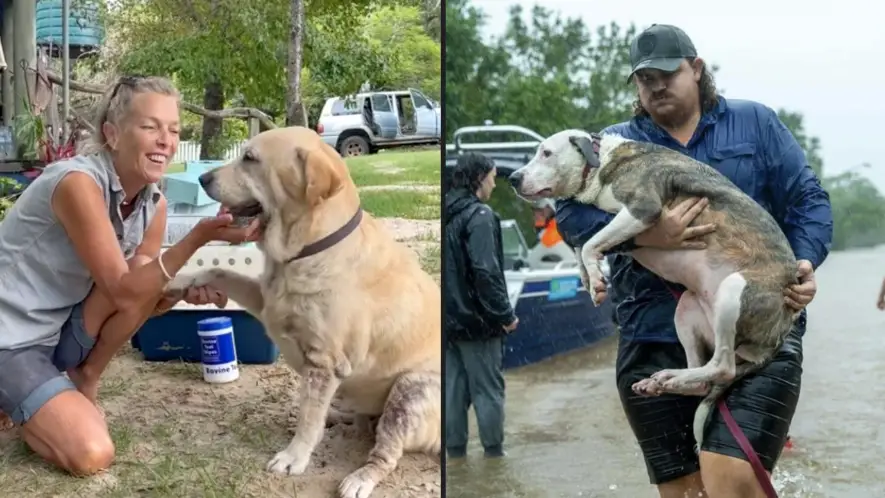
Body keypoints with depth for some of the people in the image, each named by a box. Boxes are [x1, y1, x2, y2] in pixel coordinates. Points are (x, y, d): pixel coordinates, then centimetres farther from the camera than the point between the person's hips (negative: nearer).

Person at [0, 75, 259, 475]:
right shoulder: (78, 182, -26)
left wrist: (187, 289, -22)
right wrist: (201, 236, -37)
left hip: (59, 330, 7)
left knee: (151, 277, -14)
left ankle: (82, 382, 3)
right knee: (92, 454, -21)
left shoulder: (154, 203, -2)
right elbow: (123, 292, -28)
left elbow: (140, 299, 0)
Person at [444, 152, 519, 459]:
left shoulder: (448, 214, 10)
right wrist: (505, 314, -14)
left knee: (454, 389, 11)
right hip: (476, 319, -7)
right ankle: (493, 452, 8)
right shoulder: (479, 215, -14)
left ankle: (455, 450, 15)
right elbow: (486, 272, -21)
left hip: (450, 318, 7)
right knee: (488, 390, 2)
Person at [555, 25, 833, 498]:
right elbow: (570, 212, -5)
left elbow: (807, 200, 11)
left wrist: (805, 261, -9)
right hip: (655, 340, 2)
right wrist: (644, 234, -22)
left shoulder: (754, 122, 13)